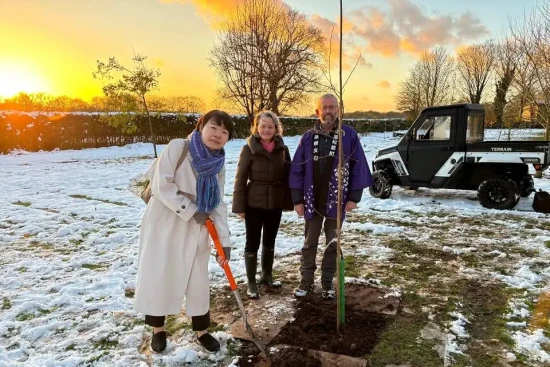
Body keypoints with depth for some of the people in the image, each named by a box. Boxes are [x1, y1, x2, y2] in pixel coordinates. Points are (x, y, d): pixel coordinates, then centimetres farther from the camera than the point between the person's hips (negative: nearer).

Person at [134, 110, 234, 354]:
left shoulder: (219, 165, 0)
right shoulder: (178, 147, -15)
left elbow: (218, 204, 1)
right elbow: (161, 186, -20)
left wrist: (224, 241, -5)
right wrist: (192, 211, -18)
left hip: (195, 230, 4)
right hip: (163, 223, -4)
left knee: (197, 280, 10)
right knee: (158, 275, 6)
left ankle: (201, 331, 29)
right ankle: (158, 329, 29)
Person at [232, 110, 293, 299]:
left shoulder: (282, 149, 1)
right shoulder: (249, 149, -9)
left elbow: (288, 176, 6)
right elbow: (240, 178, -8)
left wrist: (289, 201, 2)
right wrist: (239, 205, -10)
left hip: (275, 204, 4)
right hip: (254, 204, -4)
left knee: (270, 241, 18)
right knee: (253, 243, 6)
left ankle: (267, 275, 36)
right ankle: (251, 282, 19)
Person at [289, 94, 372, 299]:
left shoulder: (349, 135, -5)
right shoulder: (308, 137, -1)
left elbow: (359, 168, -4)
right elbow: (297, 171, 0)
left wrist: (354, 197, -8)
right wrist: (298, 200, -4)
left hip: (336, 200, -1)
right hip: (312, 200, 1)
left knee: (333, 243, 11)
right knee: (310, 242, 12)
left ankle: (327, 282, 26)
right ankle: (306, 280, 26)